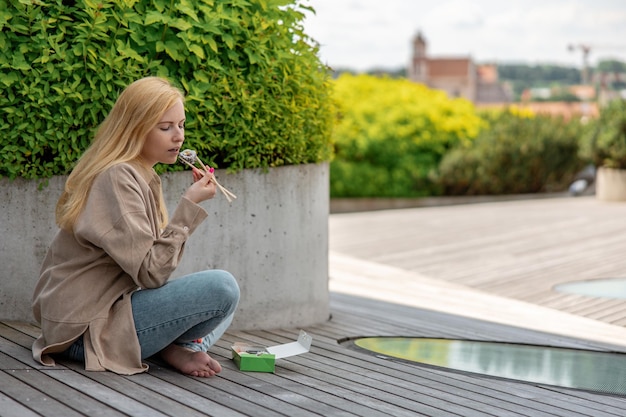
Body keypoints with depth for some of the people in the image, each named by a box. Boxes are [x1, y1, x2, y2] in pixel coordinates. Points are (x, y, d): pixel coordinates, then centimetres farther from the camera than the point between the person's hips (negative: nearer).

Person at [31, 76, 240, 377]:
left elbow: (161, 261, 8)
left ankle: (180, 347, -7)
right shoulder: (117, 178, -17)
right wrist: (189, 205, -19)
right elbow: (150, 273, -23)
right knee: (221, 287, -23)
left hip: (111, 307, 10)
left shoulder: (144, 177, 13)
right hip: (87, 328, -10)